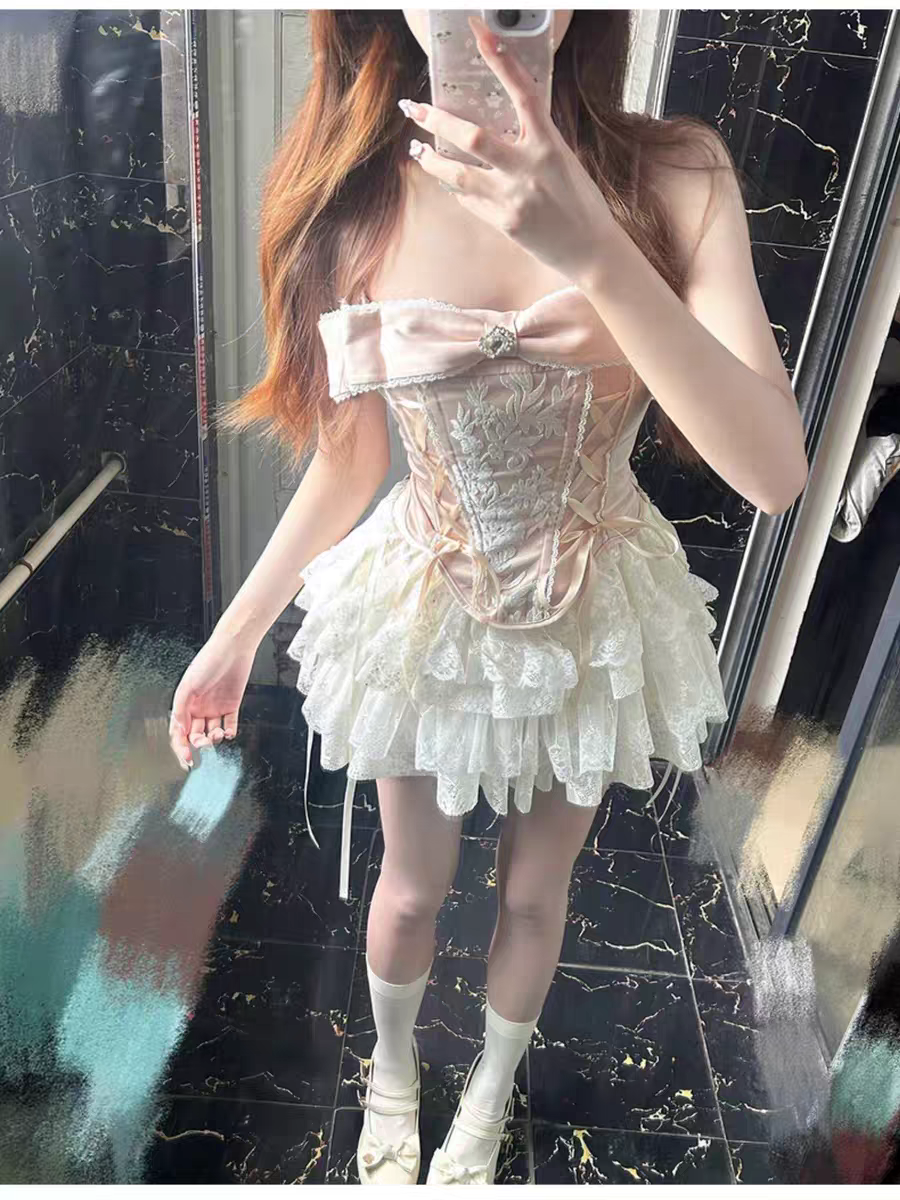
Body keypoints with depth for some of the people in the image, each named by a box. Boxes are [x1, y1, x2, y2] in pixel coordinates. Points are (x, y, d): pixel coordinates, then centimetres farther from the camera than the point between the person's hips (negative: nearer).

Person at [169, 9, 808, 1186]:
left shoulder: (674, 172, -15)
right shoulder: (355, 200, -12)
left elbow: (774, 470, -26)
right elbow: (344, 469, -2)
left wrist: (590, 250, -37)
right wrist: (233, 634, 5)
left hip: (596, 621, 1)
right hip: (425, 614, 0)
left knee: (534, 891, 22)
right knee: (413, 886, 22)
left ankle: (489, 1094, 56)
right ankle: (391, 1070, 58)